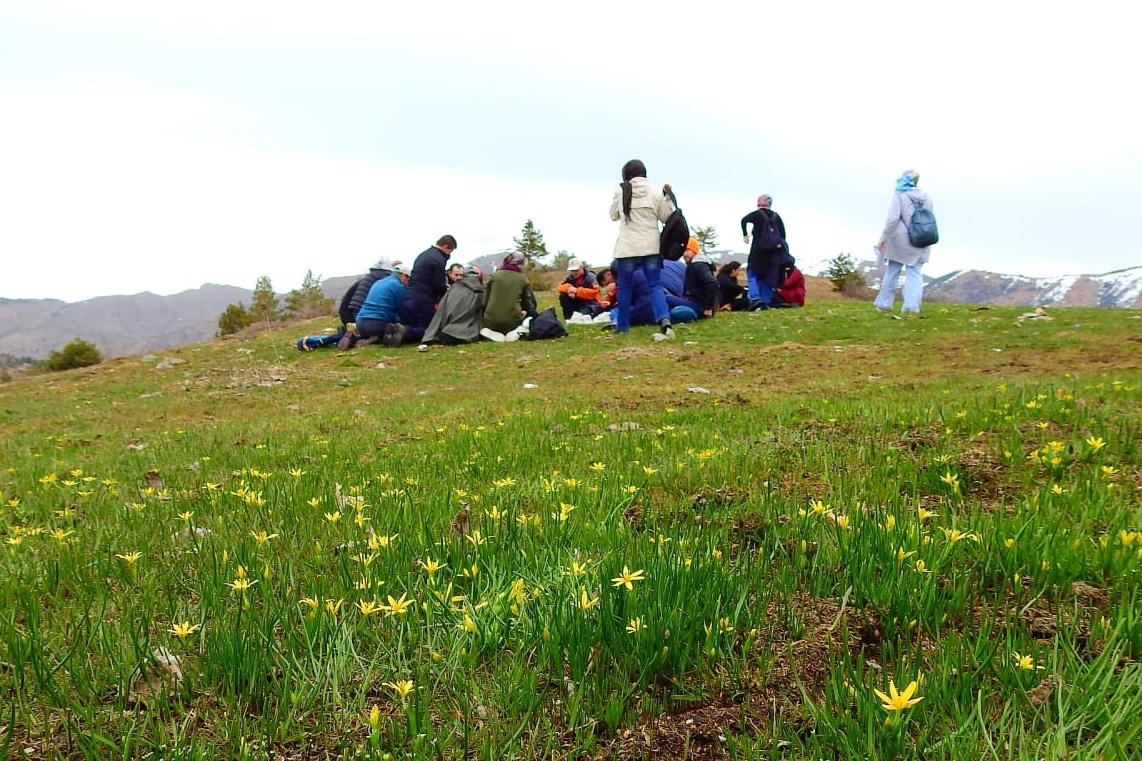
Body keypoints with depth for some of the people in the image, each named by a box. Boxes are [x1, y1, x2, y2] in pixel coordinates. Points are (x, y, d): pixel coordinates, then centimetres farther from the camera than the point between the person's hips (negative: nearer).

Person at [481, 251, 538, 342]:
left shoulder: (494, 276, 1)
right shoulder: (523, 279, 0)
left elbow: (484, 300, 3)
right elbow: (528, 303, 3)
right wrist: (523, 312, 21)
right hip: (513, 322, -2)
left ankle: (493, 333, -3)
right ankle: (519, 332, -7)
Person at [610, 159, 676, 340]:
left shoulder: (620, 192, -1)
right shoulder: (656, 192, 0)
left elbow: (614, 216, 13)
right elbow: (666, 217, 7)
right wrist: (667, 196, 15)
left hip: (627, 247, -1)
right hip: (651, 246, 1)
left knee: (625, 287, 11)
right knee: (655, 285, 2)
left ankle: (622, 325, 20)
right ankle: (664, 320, -18)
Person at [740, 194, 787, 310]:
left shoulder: (757, 214, 1)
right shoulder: (776, 216, 11)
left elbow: (744, 220, -15)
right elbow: (783, 233, 7)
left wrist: (745, 234, -8)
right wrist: (780, 245, 11)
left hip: (759, 250, -4)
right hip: (774, 251, 4)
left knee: (753, 274, 1)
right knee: (768, 277, 9)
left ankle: (755, 298, -19)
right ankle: (765, 302, 3)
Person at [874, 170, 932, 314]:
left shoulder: (899, 195, -8)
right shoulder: (925, 197, 8)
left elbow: (892, 219, -15)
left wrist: (883, 238, -10)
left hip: (901, 241, -3)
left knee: (892, 272, 9)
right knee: (914, 273, 3)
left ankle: (885, 303, 17)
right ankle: (912, 305, -8)